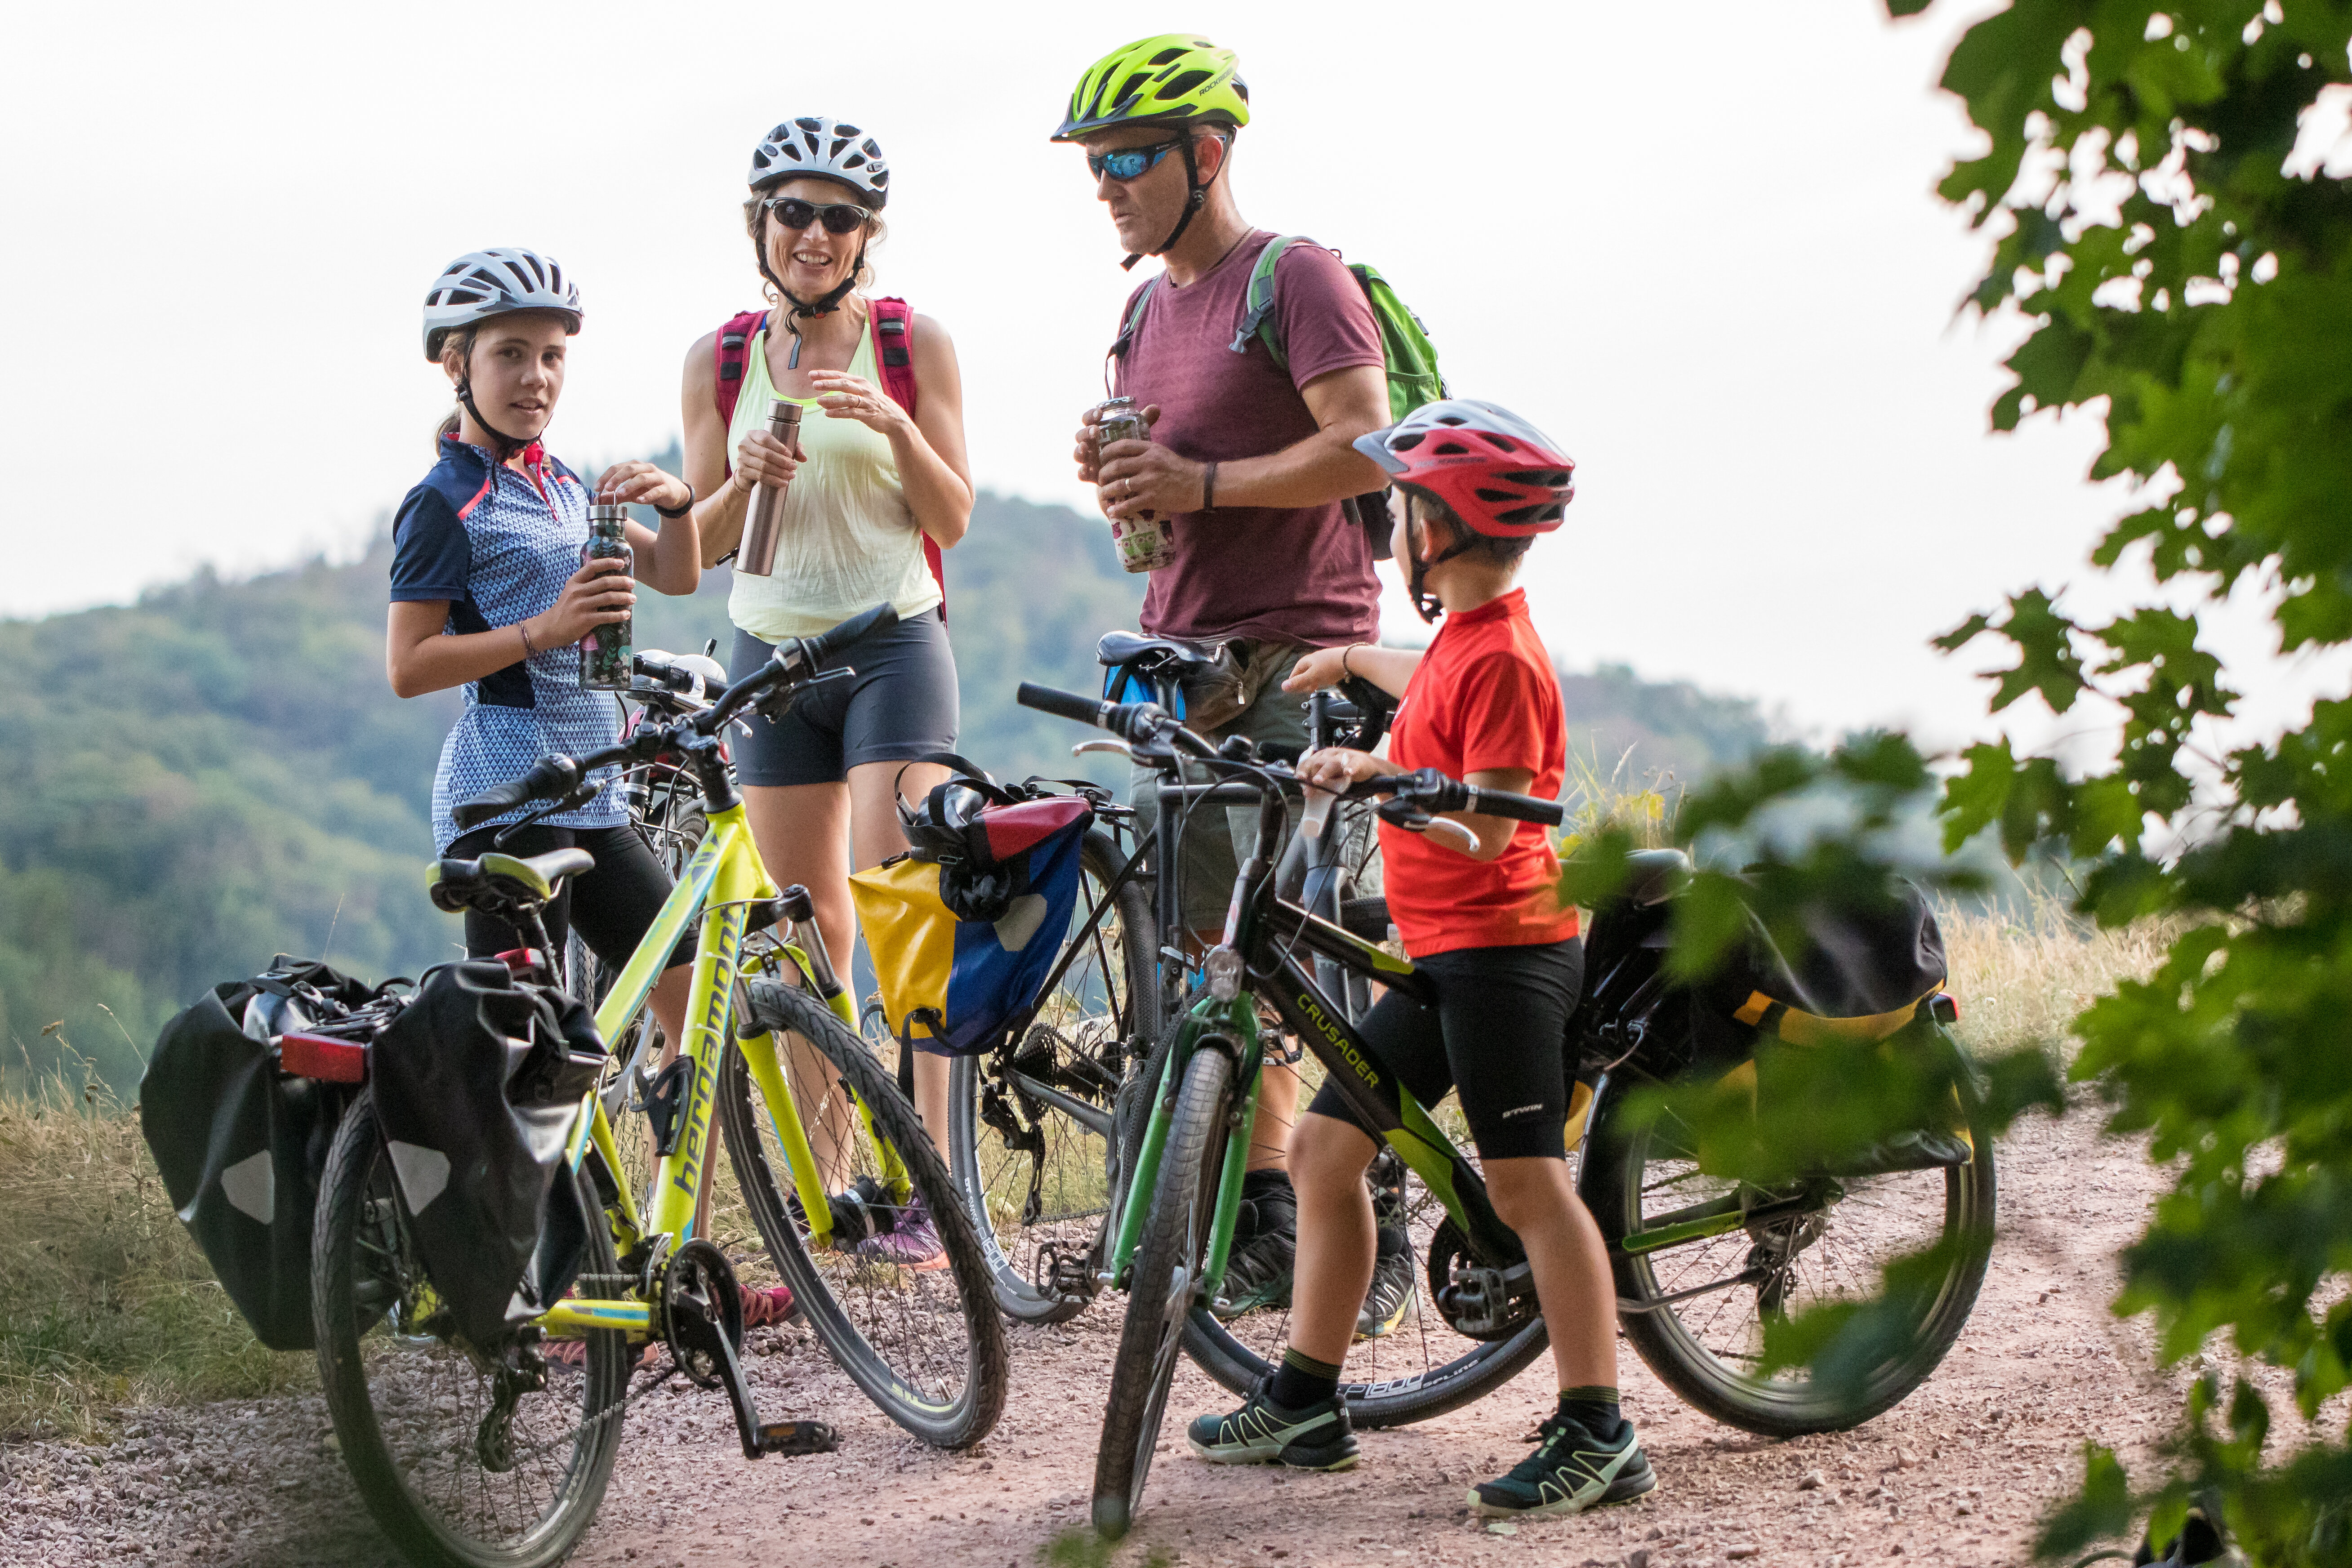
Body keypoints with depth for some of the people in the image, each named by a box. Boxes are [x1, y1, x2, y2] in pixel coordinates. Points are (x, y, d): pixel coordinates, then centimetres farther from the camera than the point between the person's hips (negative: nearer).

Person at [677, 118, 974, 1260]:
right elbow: (701, 545, 6)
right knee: (809, 930, 5)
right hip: (772, 652, 3)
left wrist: (894, 426, -20)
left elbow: (953, 517, -3)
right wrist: (743, 480, -15)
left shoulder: (913, 343, -1)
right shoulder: (720, 361, 5)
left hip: (894, 646, -3)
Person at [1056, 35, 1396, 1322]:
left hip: (1298, 659, -8)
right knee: (1204, 954, 7)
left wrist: (1202, 481, -19)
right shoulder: (1150, 311, 18)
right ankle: (1264, 1224, 14)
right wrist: (1116, 479, 3)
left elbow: (1368, 450, -18)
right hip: (1181, 662, 8)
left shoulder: (1296, 279, -7)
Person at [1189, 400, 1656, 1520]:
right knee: (1323, 1146, 10)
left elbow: (1485, 826, -23)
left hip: (1502, 945, -10)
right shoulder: (1467, 635, 12)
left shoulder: (1502, 658, -17)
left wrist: (1374, 776, -33)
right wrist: (1353, 659, 55)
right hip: (1440, 951, 10)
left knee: (1526, 1181, -11)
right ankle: (1304, 1406, 17)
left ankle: (1597, 1437, -7)